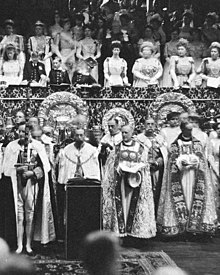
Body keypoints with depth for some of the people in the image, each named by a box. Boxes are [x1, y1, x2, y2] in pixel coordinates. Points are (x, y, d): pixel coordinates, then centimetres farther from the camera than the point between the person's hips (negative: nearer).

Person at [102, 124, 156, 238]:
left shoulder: (139, 147, 5)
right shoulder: (118, 147, 8)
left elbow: (143, 162, 4)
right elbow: (112, 162, 10)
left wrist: (135, 169, -13)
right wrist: (118, 168, -9)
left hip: (134, 177, -1)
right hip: (120, 177, 1)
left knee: (131, 202, -2)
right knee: (121, 201, -4)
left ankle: (129, 227, 3)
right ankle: (121, 227, -2)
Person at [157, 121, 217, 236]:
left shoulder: (197, 143, 7)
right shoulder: (175, 144, 2)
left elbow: (202, 160, 4)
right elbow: (172, 161, 0)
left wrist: (194, 162, -15)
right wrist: (181, 163, -18)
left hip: (194, 175, 2)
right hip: (180, 176, -1)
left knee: (195, 196, -2)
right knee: (180, 196, -4)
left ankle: (194, 222, 3)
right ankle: (180, 221, 1)